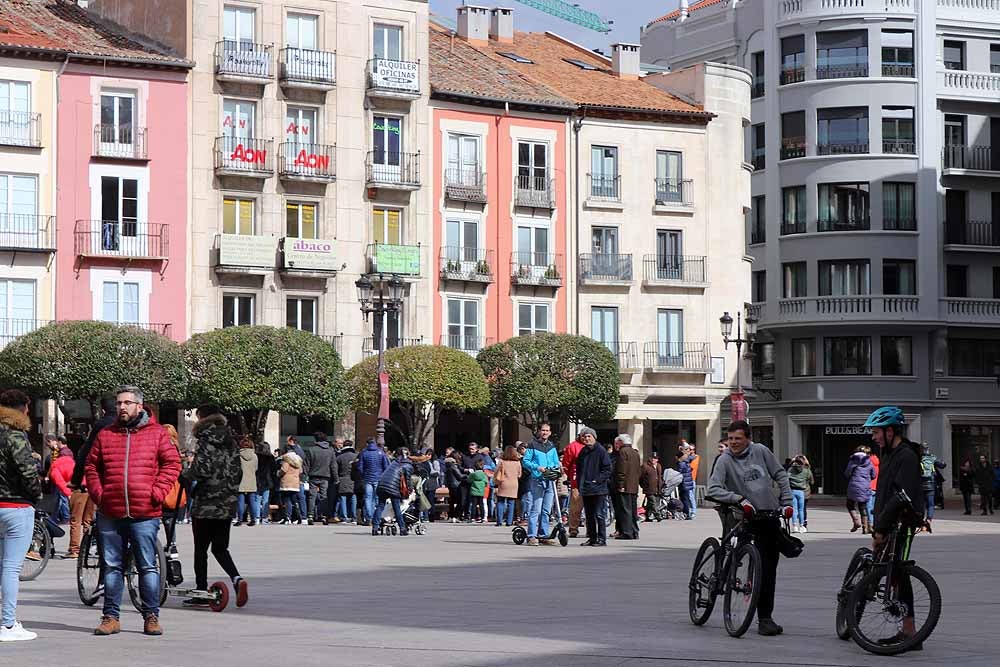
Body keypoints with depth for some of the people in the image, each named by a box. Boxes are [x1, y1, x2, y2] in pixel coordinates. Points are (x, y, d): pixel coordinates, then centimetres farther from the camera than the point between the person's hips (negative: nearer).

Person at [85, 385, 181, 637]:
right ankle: (111, 617, 14)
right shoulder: (105, 435, 11)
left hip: (145, 514, -3)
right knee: (112, 567, 7)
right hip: (110, 514, 3)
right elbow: (91, 467, 15)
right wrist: (98, 494, 1)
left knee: (148, 567, 1)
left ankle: (151, 616, 9)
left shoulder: (157, 433, 4)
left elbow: (172, 463, 2)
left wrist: (157, 493, -8)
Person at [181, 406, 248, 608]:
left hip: (206, 504, -6)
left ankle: (201, 593, 6)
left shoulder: (206, 441, -10)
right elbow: (239, 471, 11)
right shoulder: (231, 442, 10)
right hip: (227, 504, 6)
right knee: (220, 547, 13)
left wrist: (186, 474, -1)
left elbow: (200, 469, -20)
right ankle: (237, 579, -10)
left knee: (201, 548, 4)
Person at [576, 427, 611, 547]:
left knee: (599, 515, -5)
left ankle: (602, 539, -3)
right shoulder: (582, 452, 14)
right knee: (589, 515, 10)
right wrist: (579, 484, 10)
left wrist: (598, 480, -15)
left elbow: (607, 469, -8)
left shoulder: (601, 451, -5)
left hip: (598, 489, -7)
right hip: (585, 489, 7)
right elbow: (579, 469, 21)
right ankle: (592, 538, 16)